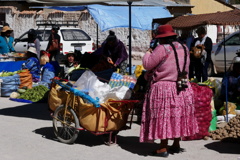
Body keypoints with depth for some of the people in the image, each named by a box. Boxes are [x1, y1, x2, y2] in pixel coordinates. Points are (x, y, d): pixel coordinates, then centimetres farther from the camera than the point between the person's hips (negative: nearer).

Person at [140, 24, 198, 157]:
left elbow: (147, 64, -13)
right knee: (178, 116, 14)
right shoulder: (184, 48, 9)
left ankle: (163, 149, -1)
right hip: (183, 88, 7)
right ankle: (176, 145, 24)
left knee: (163, 117, -3)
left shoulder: (162, 49, -14)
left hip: (164, 88, -7)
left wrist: (148, 53, 6)